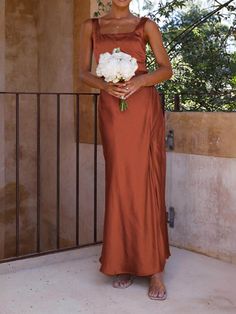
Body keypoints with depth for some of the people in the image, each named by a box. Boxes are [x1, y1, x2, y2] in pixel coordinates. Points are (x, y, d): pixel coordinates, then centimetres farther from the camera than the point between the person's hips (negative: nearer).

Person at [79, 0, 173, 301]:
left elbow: (166, 69, 6)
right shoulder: (90, 26, 14)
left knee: (145, 181, -5)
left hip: (144, 107, -1)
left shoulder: (146, 25, 9)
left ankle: (154, 268, -2)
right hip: (111, 109, 2)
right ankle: (124, 262, 10)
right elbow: (84, 71, 10)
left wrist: (139, 81, -13)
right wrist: (106, 85, -11)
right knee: (119, 182, 1)